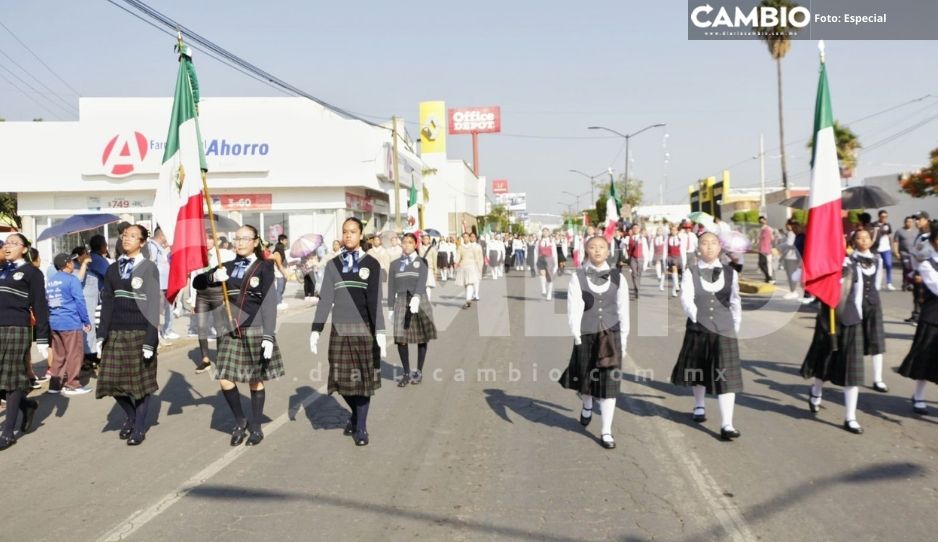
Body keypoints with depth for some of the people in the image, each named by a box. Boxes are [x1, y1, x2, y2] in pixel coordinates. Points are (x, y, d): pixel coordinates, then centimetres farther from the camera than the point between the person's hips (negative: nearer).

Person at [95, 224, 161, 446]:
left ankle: (139, 427, 17)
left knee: (141, 381, 3)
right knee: (113, 380, 5)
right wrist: (101, 335, 2)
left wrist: (150, 340, -13)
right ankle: (130, 416, 30)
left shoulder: (149, 268, -4)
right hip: (116, 333, 4)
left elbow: (153, 306, -7)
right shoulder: (113, 269, 10)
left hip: (140, 333, -4)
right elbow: (107, 303, 9)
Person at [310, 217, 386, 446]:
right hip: (340, 329, 2)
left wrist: (380, 332, -12)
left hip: (364, 329, -2)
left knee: (364, 378, 2)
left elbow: (375, 300, -5)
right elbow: (325, 298, 2)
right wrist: (315, 330, -4)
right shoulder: (333, 264, 6)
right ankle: (355, 414, 34)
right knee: (343, 378, 5)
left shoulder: (371, 264, 0)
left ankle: (361, 427, 16)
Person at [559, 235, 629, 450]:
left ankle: (606, 432, 8)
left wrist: (623, 339, 5)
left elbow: (623, 310, 6)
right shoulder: (578, 278, -4)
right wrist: (577, 338, -15)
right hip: (586, 336, 0)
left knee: (609, 384, -2)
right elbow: (573, 310, -8)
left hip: (610, 336, 1)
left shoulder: (617, 277, 2)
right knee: (585, 378, 15)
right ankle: (587, 406, 49)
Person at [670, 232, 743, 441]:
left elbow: (735, 302, 10)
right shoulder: (691, 273, -2)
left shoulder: (730, 273, 4)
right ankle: (699, 406, 43)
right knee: (699, 368, 18)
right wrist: (697, 318, -21)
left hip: (724, 330, 0)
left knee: (726, 375, -8)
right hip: (698, 328, 0)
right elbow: (686, 299, -11)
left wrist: (736, 326, 7)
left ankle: (726, 424, -10)